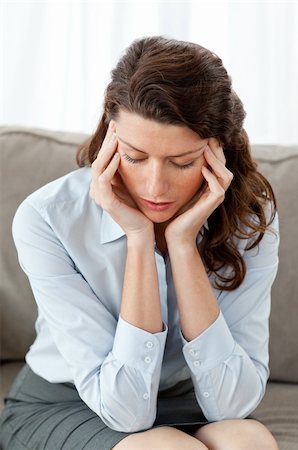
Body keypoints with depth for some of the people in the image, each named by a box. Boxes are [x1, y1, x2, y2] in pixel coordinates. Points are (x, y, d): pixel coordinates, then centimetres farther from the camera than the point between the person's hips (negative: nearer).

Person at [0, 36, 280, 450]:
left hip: (184, 410, 3)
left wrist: (182, 243, -29)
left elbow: (233, 402, -22)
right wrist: (139, 239, -30)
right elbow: (124, 408, -24)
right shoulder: (47, 218, -23)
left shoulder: (250, 217, -15)